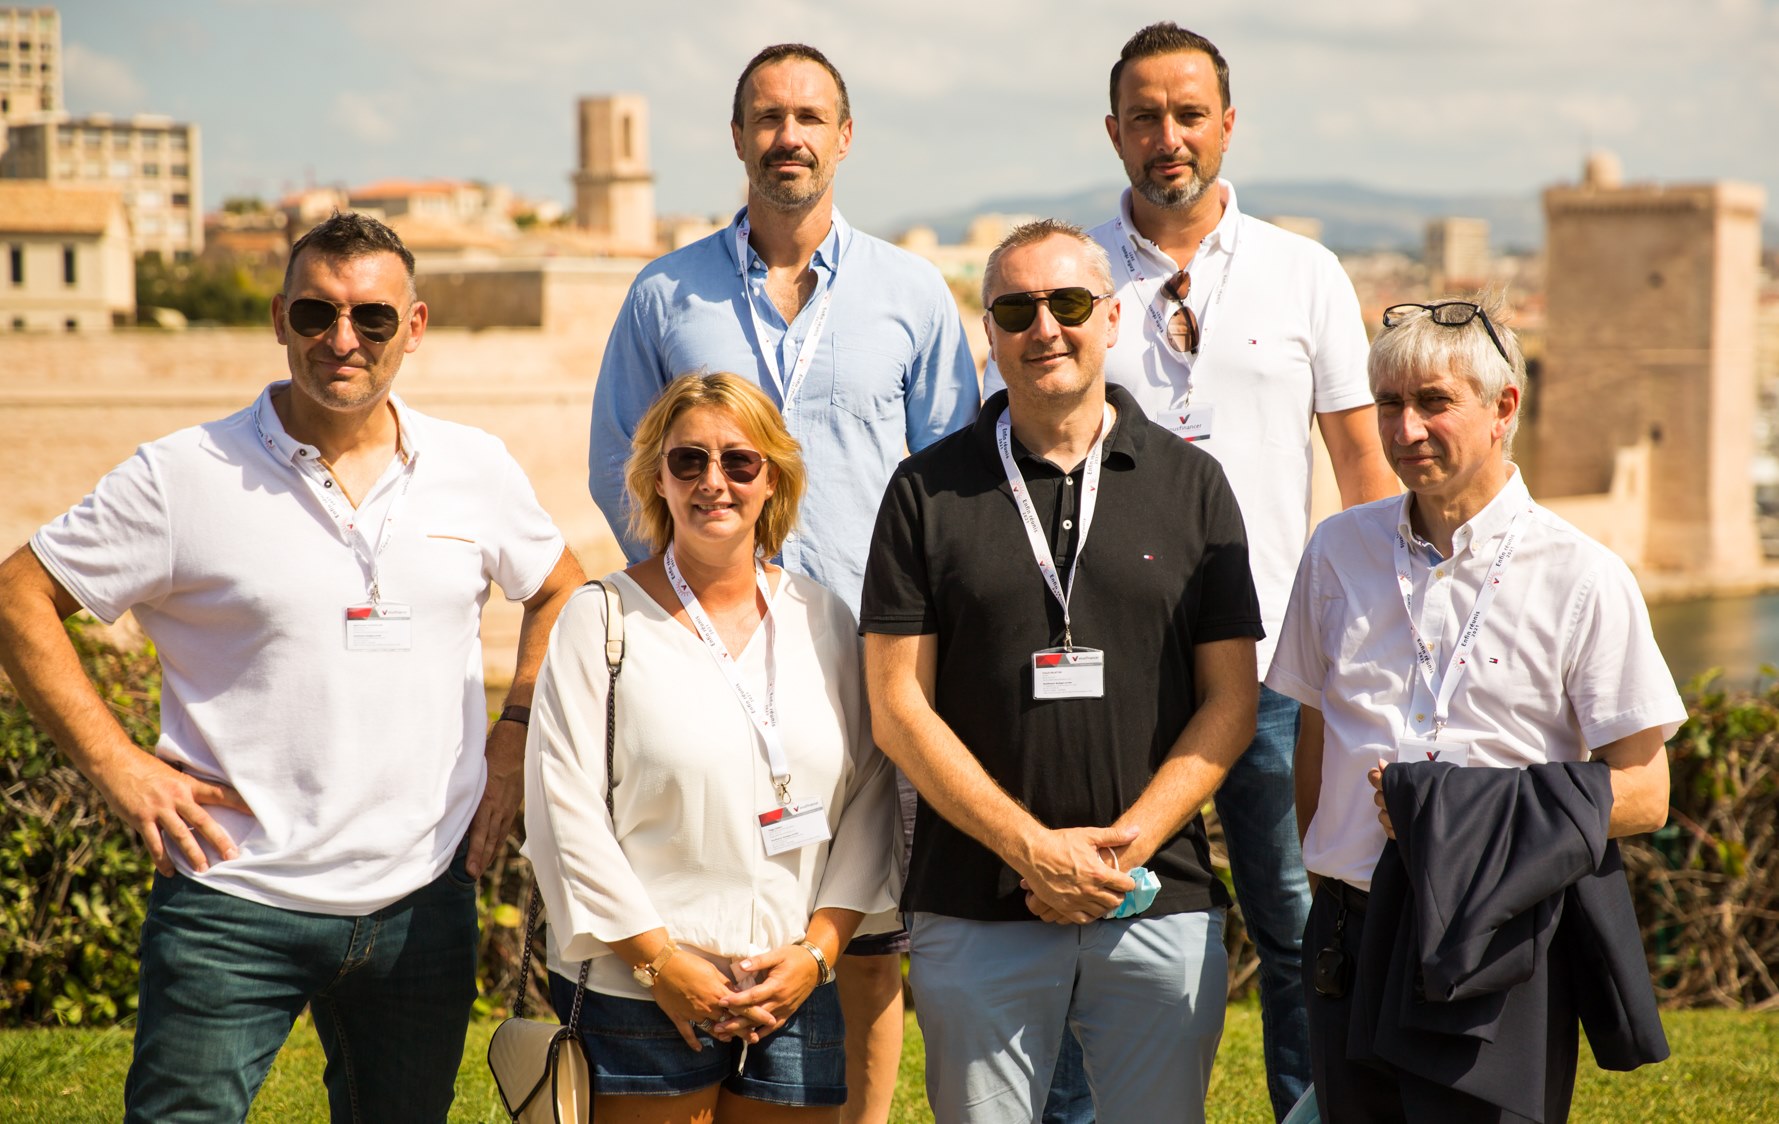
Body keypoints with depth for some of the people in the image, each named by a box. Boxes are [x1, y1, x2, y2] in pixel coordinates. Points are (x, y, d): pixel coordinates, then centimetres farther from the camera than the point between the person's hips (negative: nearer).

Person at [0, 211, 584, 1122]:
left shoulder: (476, 469, 5)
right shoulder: (184, 477, -5)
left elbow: (560, 591, 22)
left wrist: (515, 739, 10)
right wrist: (115, 764, -7)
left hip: (424, 904, 4)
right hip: (233, 900, -3)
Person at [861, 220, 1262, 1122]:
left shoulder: (1191, 486, 7)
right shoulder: (929, 491, 4)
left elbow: (1230, 701, 5)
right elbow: (898, 707, -1)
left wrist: (1127, 843, -9)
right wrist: (1033, 848, -10)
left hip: (1160, 903, 1)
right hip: (975, 913, -1)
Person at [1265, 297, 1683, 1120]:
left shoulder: (1584, 579, -4)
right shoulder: (1339, 550, 9)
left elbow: (1642, 792, -5)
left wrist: (1471, 809, -15)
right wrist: (1327, 877, 14)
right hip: (1353, 937, 4)